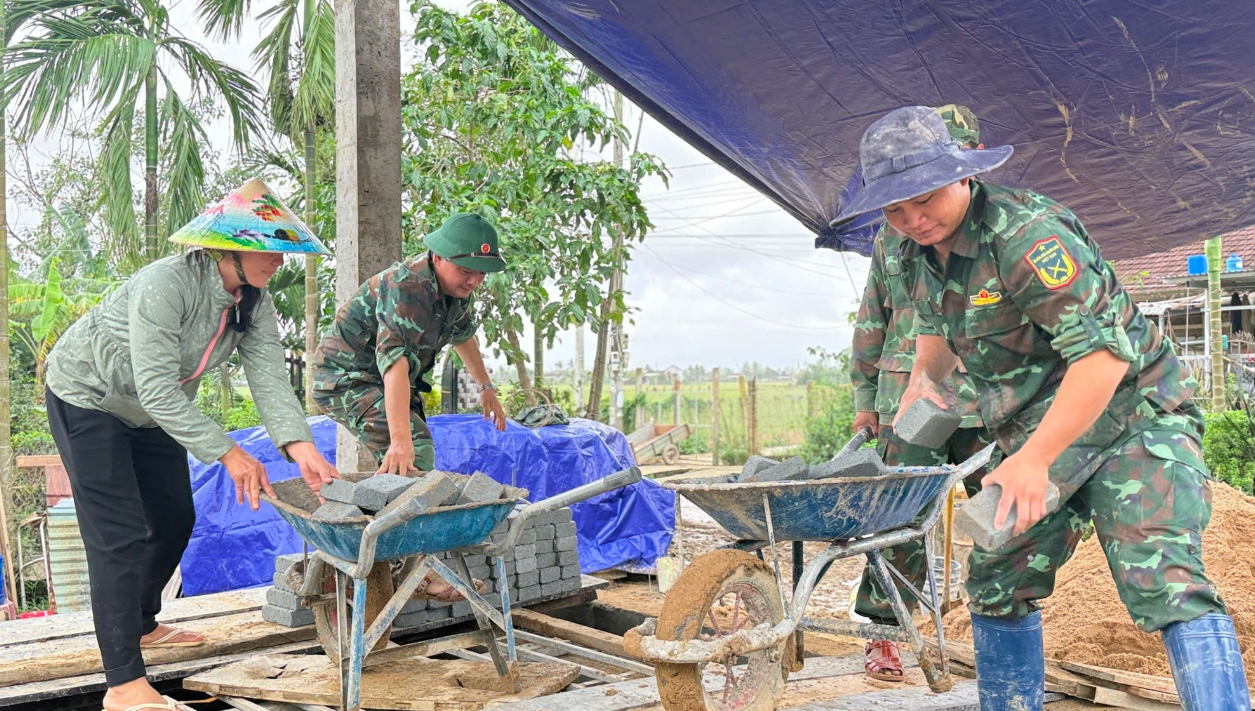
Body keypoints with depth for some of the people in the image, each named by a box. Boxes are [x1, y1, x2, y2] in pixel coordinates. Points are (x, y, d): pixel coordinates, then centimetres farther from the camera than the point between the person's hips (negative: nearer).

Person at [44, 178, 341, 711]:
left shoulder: (255, 305, -11)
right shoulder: (166, 284, -35)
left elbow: (270, 379, -21)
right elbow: (157, 390, -37)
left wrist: (299, 445, -38)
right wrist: (226, 452, -39)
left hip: (150, 411, 8)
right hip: (86, 398, -8)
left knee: (175, 521, 13)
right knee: (120, 535, -13)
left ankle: (141, 625, 38)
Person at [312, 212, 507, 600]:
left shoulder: (456, 287, -4)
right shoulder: (405, 287, -33)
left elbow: (463, 335, 19)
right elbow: (395, 362, -44)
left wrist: (486, 388, 24)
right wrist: (401, 440, -53)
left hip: (389, 386, 10)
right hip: (347, 380, -9)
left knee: (415, 457, 10)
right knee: (415, 451, -26)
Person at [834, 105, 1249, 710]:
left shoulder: (1024, 234, -25)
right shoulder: (917, 253, 2)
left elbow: (1104, 354, -31)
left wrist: (1033, 460, -31)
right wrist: (921, 381, 13)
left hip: (1131, 415, -8)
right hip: (1035, 432, 8)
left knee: (1163, 581, -21)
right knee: (996, 580, 8)